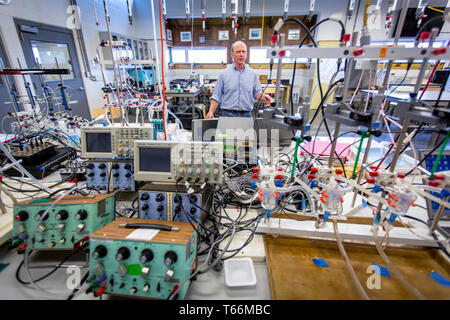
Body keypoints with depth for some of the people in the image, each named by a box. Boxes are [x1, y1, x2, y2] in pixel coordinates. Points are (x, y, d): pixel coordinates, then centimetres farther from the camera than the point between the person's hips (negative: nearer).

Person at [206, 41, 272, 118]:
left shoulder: (253, 74, 10)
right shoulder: (224, 74, 4)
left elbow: (257, 93, 13)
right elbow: (216, 96, 2)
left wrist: (264, 96, -9)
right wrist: (211, 112, -10)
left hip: (246, 115, 2)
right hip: (228, 114, -2)